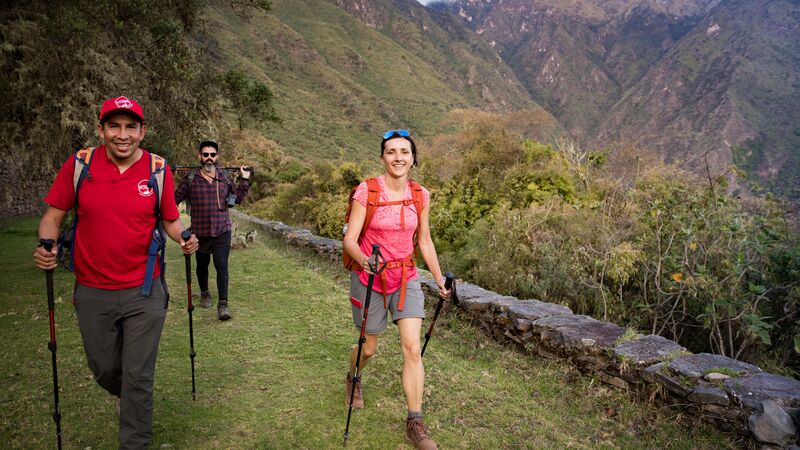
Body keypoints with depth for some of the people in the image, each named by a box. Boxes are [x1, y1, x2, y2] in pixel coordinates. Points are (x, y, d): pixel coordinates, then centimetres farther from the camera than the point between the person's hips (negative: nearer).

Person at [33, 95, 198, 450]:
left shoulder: (158, 169, -6)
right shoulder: (78, 165, -6)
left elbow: (170, 220, 3)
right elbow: (53, 215, 2)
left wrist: (184, 239, -17)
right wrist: (46, 247, -17)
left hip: (144, 293, -1)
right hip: (93, 293, 2)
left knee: (138, 377, 6)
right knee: (104, 369, 20)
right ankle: (124, 395, 56)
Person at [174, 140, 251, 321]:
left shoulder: (224, 178, 4)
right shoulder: (190, 179, -2)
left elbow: (238, 198, 12)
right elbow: (175, 198, -1)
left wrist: (245, 180, 7)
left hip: (222, 231, 0)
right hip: (200, 232, 0)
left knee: (221, 266, -8)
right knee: (202, 265, 17)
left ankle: (223, 304, -3)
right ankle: (204, 294, 42)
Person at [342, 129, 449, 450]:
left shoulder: (421, 195, -2)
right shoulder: (366, 191, -15)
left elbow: (425, 241, 9)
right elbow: (349, 240, -15)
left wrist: (439, 279, 8)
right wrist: (364, 260, -36)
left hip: (406, 279, 3)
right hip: (369, 279, -2)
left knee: (413, 348, -8)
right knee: (369, 347, 15)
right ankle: (353, 379, 51)